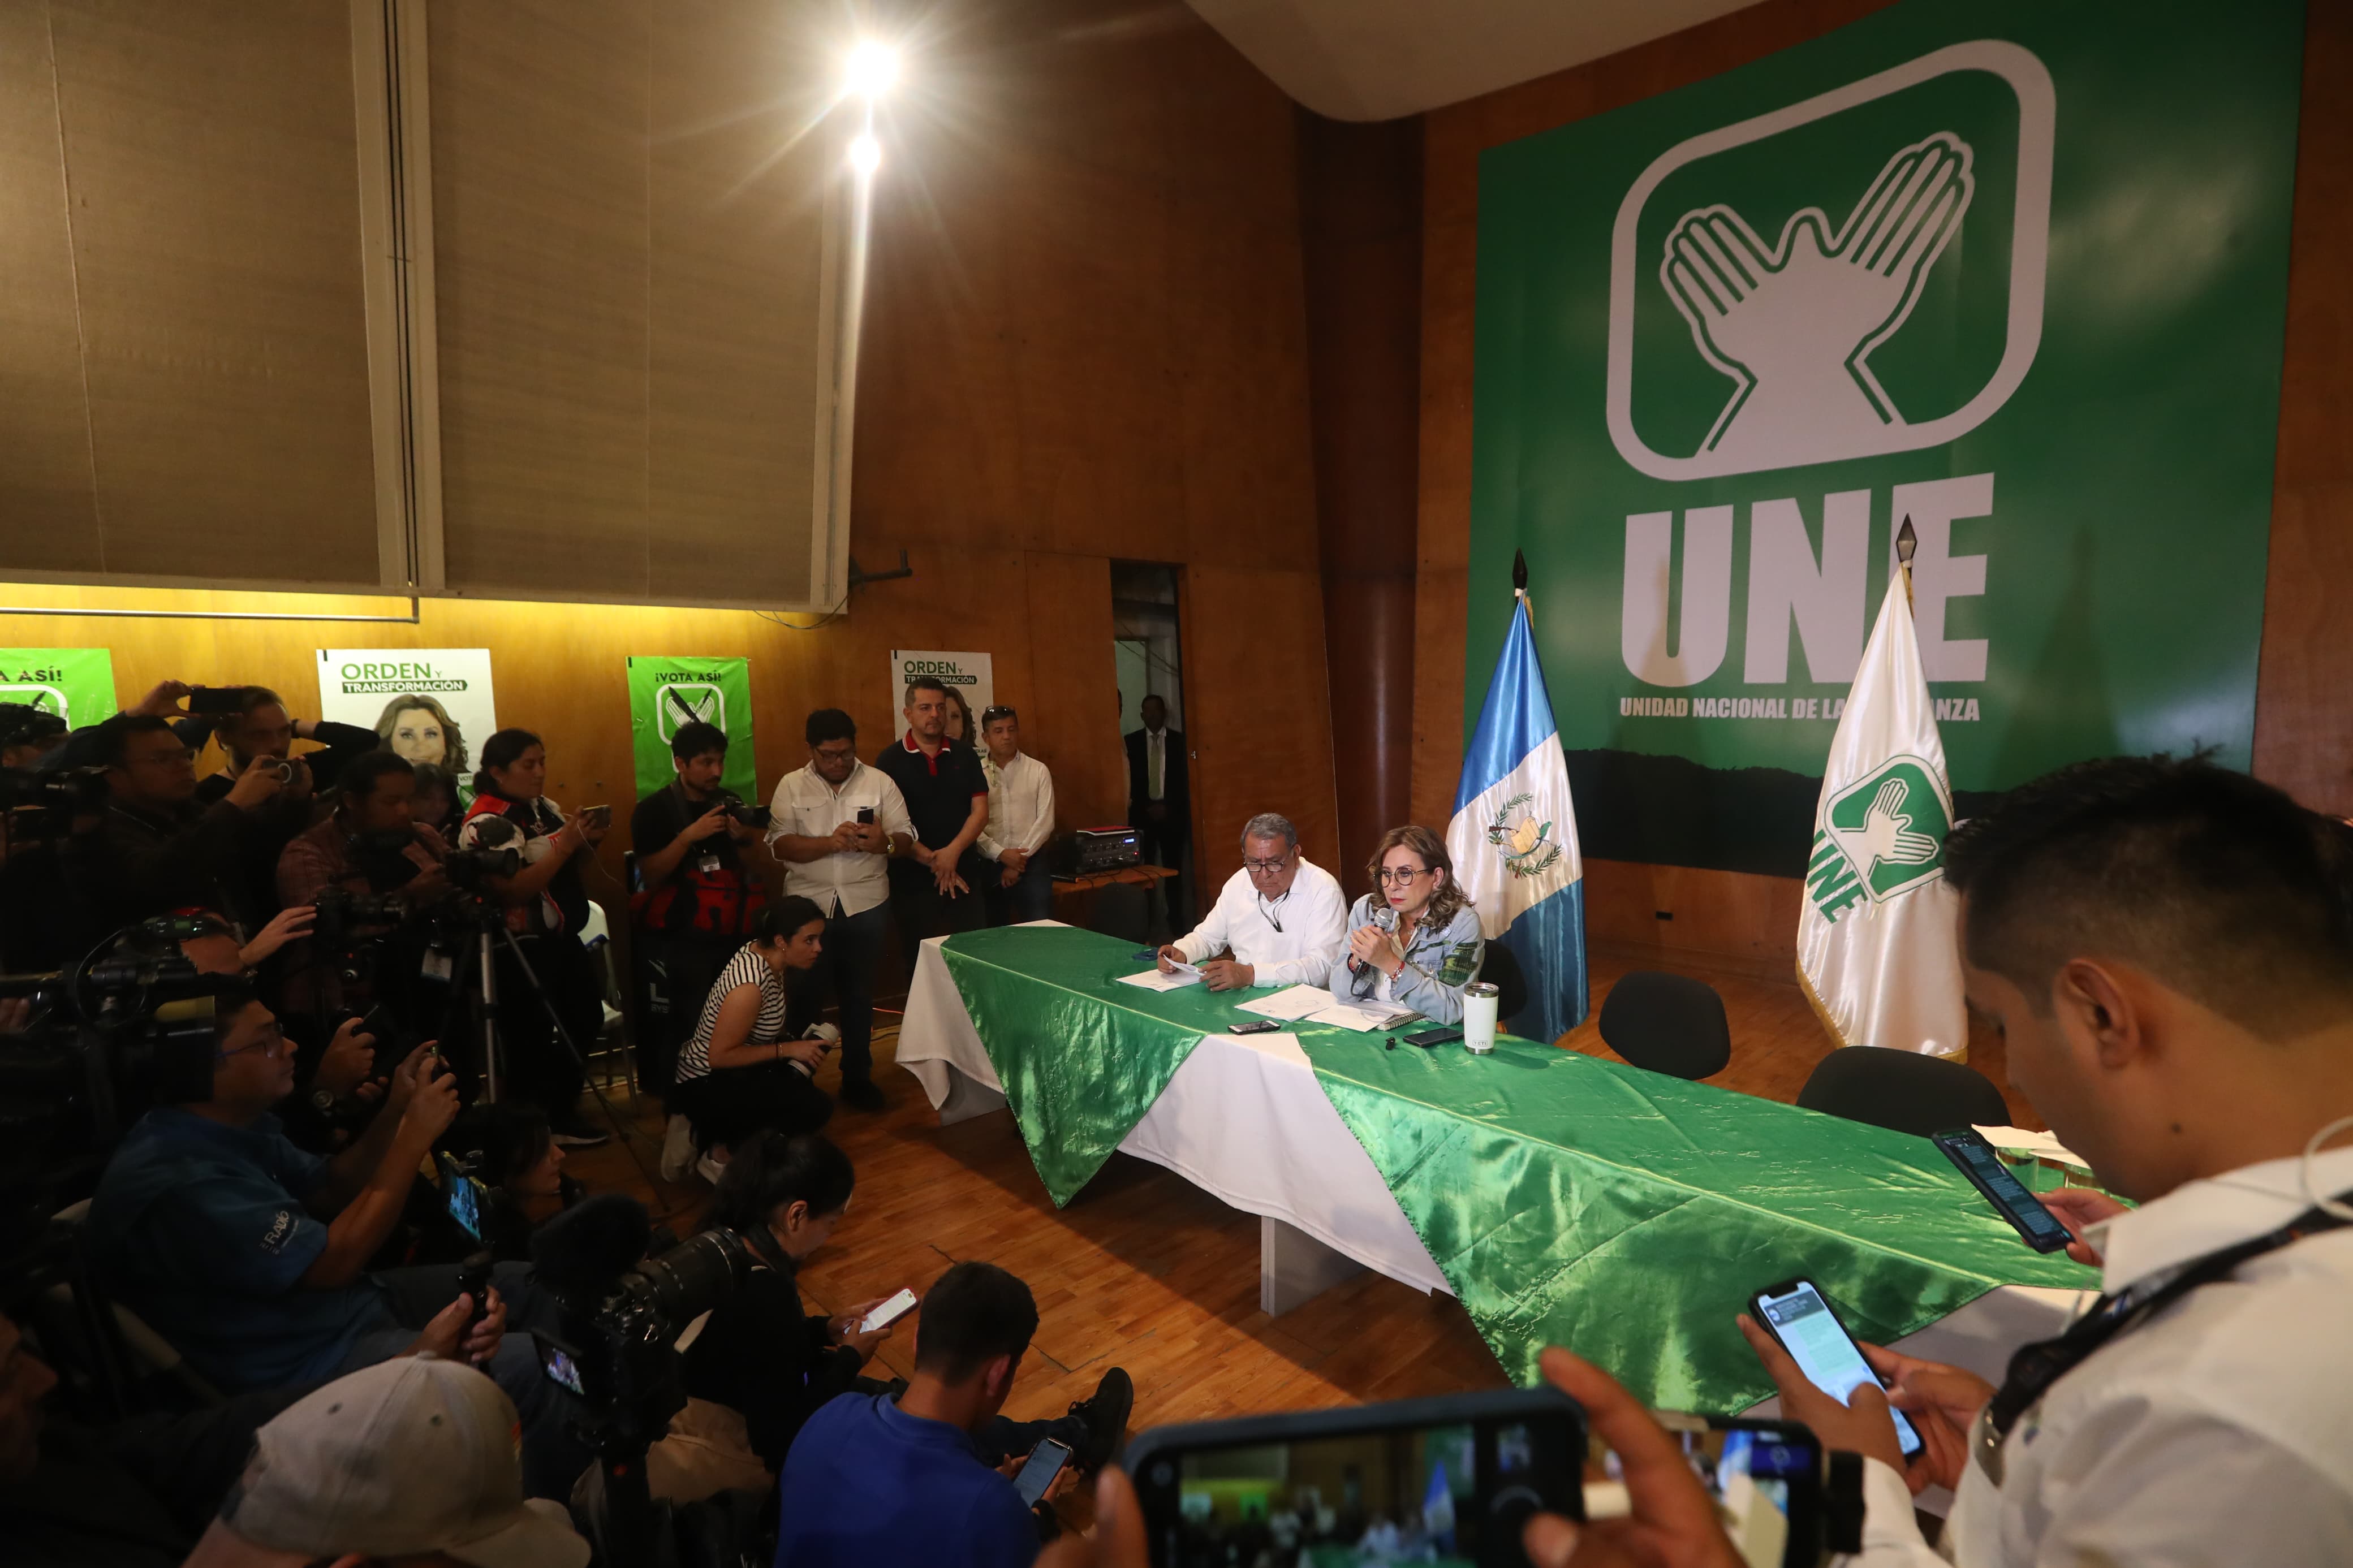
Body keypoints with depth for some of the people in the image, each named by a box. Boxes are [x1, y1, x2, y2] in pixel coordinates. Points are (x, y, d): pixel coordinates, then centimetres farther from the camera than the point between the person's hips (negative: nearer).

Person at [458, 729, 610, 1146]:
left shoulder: (544, 807, 7)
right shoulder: (486, 823, -17)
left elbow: (569, 866, 17)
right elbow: (514, 890, -27)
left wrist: (588, 842, -3)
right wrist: (564, 844, -28)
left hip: (561, 938, 9)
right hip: (521, 950, -9)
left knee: (587, 1019, 18)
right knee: (531, 1044, 3)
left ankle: (561, 1111, 35)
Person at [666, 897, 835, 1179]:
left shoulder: (761, 951, -4)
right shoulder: (751, 985, -30)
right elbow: (719, 1056, -26)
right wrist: (788, 1050, -21)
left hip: (728, 1070, 9)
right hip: (703, 1086, -9)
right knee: (815, 1108, -18)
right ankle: (721, 1153, 1)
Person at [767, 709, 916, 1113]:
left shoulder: (880, 782, 2)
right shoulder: (791, 786, 1)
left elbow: (907, 838, -1)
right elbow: (779, 845, -9)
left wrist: (884, 843, -23)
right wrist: (830, 843, -22)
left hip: (866, 905, 1)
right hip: (809, 906, -1)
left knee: (859, 996, 12)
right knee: (806, 997, 6)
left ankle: (857, 1077, 26)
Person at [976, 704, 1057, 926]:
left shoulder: (1038, 770, 4)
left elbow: (1045, 821, -2)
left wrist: (1021, 857, -9)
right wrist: (1001, 854, -15)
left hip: (1031, 864, 0)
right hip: (988, 866, 0)